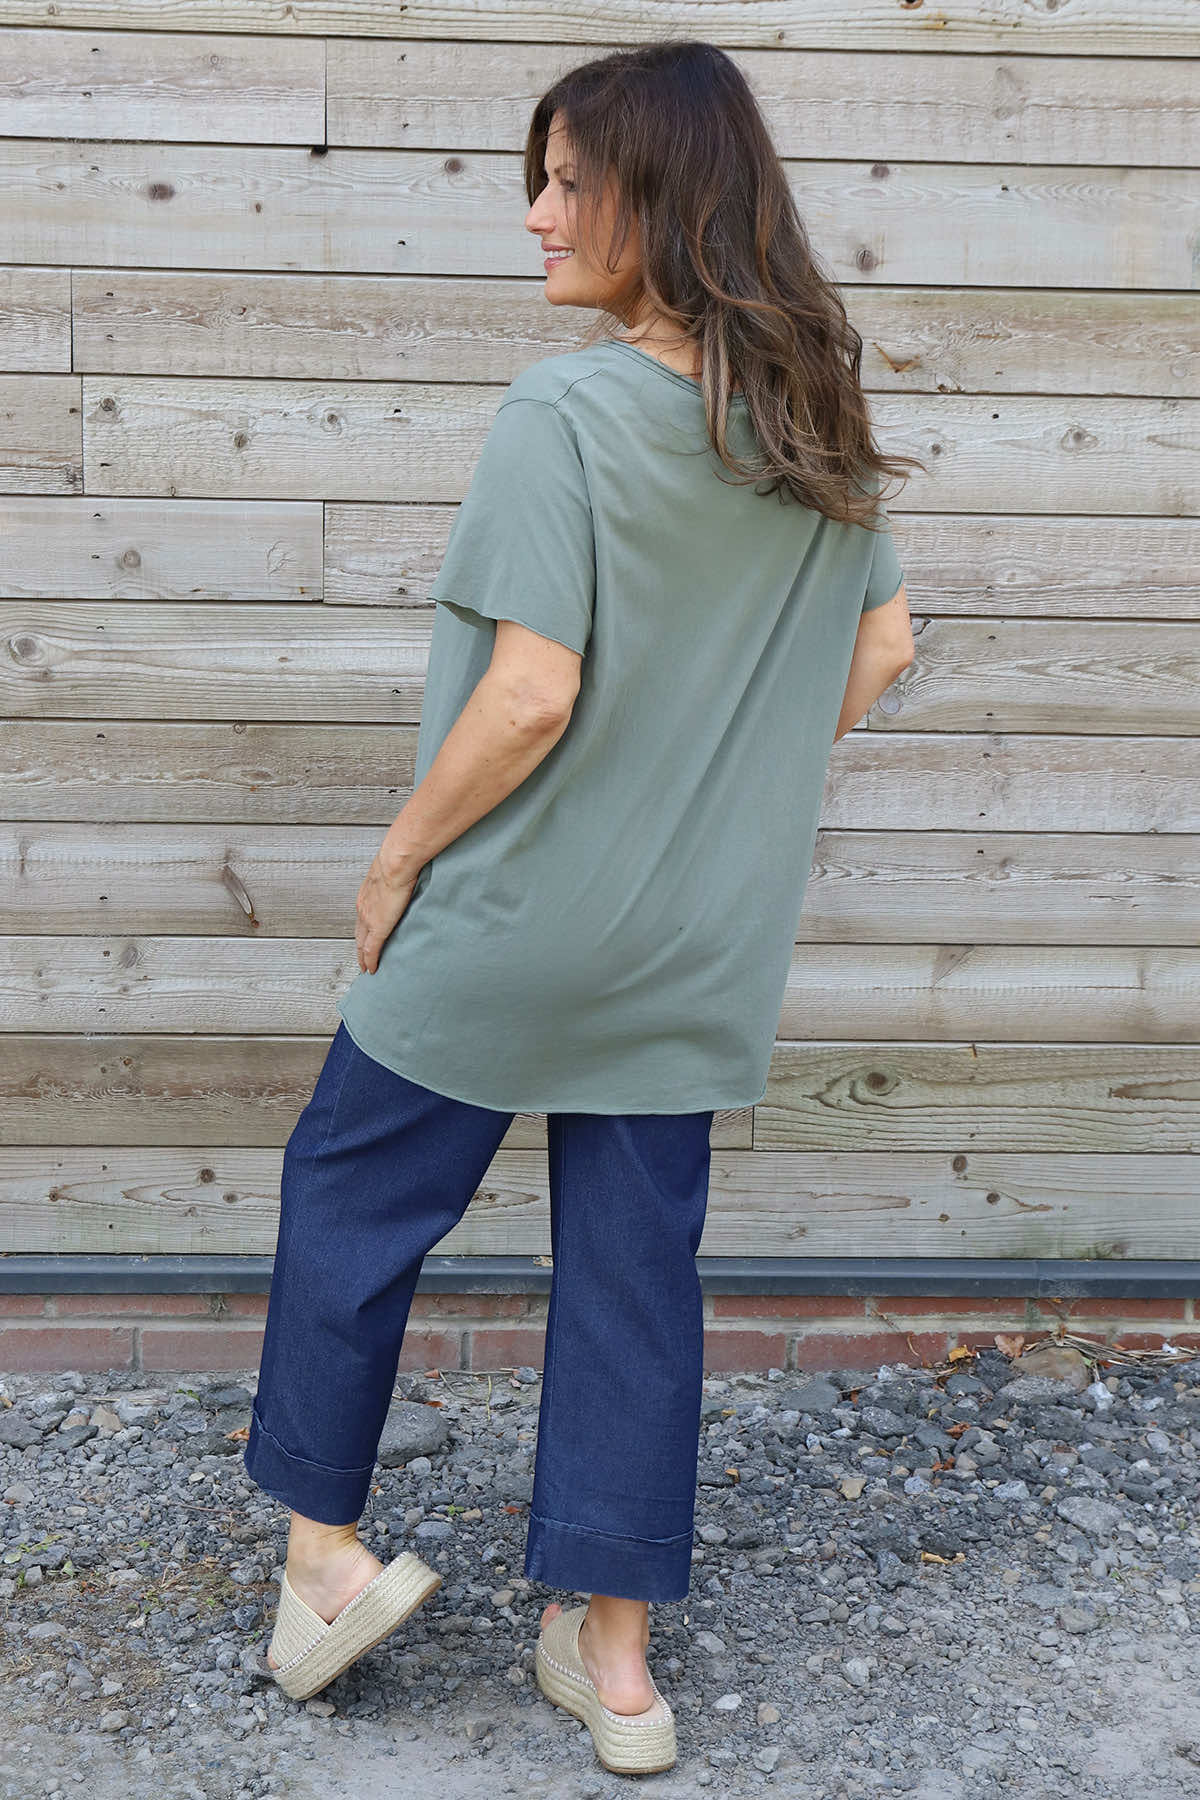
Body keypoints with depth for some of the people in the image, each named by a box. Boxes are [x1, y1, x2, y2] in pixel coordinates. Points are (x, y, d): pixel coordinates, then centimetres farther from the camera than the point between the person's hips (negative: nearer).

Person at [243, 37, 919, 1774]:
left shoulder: (566, 411, -18)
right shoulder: (816, 420, 3)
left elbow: (530, 695, -22)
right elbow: (881, 650, 10)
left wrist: (400, 855, -8)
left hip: (512, 921, -6)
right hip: (702, 946, 6)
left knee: (350, 1195, 16)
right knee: (638, 1262, 13)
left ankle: (325, 1535, 28)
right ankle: (615, 1647, 22)